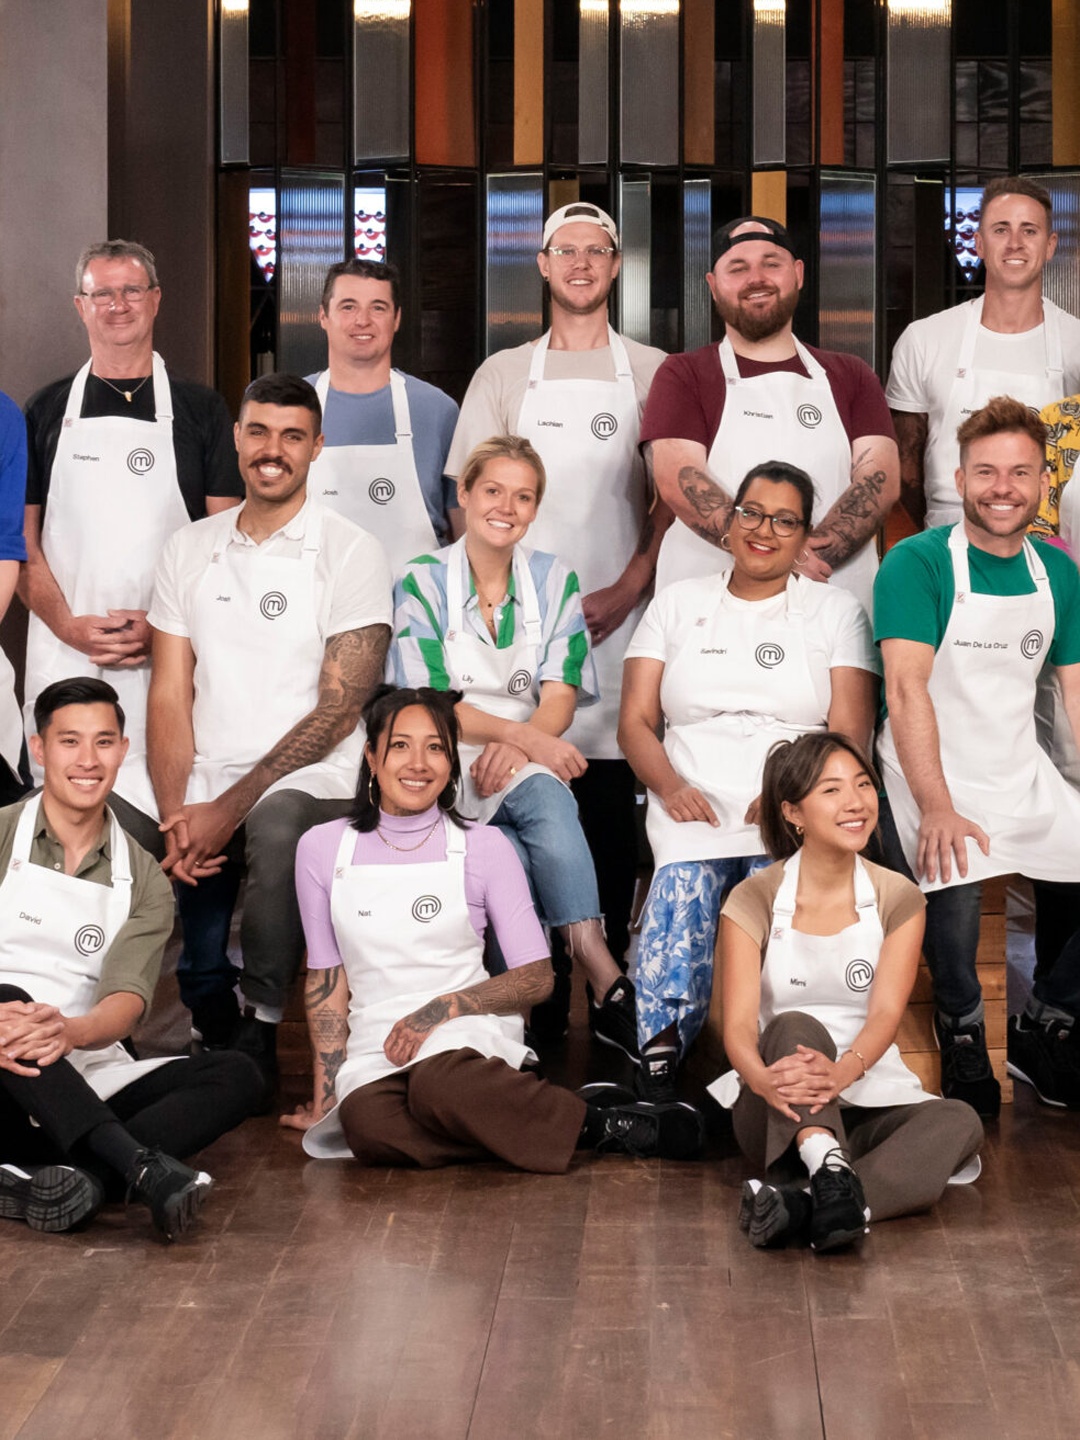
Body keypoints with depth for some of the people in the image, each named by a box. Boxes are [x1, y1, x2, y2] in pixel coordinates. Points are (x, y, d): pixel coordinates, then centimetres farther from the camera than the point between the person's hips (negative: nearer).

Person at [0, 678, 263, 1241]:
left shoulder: (145, 882, 12)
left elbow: (128, 1000, -6)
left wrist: (70, 1031, -31)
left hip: (88, 1081, 3)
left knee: (236, 1076, -19)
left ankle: (77, 1181, -42)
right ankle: (144, 1168, -47)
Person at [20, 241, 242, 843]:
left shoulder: (200, 409, 8)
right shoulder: (48, 410, 12)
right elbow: (22, 537, 9)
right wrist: (68, 624, -7)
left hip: (169, 654, -1)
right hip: (65, 652, 1)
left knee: (167, 821, -6)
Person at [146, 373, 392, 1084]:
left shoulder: (351, 552, -1)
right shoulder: (190, 550, 14)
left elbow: (338, 708, -8)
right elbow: (171, 695, 9)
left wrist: (229, 808, -14)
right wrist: (175, 813, -7)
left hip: (309, 785, -4)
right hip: (203, 798, 4)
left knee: (276, 827, -38)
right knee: (195, 972, -16)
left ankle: (260, 1030, -18)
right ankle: (217, 1049, 18)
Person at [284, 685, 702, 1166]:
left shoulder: (484, 847, 4)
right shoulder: (321, 849, 9)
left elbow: (536, 977, 3)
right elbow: (326, 977, 11)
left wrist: (443, 1008, -12)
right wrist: (324, 1093, 4)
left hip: (468, 1028, -1)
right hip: (375, 1045, 2)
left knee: (439, 1084, -40)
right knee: (366, 1124, -36)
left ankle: (597, 1125, -22)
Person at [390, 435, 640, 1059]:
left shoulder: (556, 581, 10)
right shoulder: (422, 583, 1)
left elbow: (560, 697, 1)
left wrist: (516, 747, -21)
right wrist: (520, 732, -22)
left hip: (535, 759, 2)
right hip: (451, 769, -2)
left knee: (545, 798, -36)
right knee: (546, 805, -34)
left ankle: (606, 991, -42)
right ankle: (609, 987, -38)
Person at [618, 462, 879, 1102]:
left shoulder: (837, 611, 15)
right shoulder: (678, 604, 19)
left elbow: (850, 733, 5)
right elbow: (636, 721, 12)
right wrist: (671, 787, -8)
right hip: (693, 808, 1)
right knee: (683, 887, -30)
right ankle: (662, 1046, -17)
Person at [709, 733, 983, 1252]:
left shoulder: (898, 899, 4)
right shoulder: (754, 901, -1)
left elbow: (886, 1012, -10)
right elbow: (739, 1023, -13)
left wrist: (843, 1071, -35)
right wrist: (762, 1078, -38)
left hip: (867, 1101, 2)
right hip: (779, 1115, -2)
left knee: (959, 1121, -28)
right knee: (795, 1026, -32)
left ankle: (802, 1205, -47)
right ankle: (830, 1171, -58)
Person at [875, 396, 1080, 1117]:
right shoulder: (918, 564, -8)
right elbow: (907, 688, -17)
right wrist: (937, 809, -27)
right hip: (929, 779, -5)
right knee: (956, 888, -32)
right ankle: (962, 1032, -4)